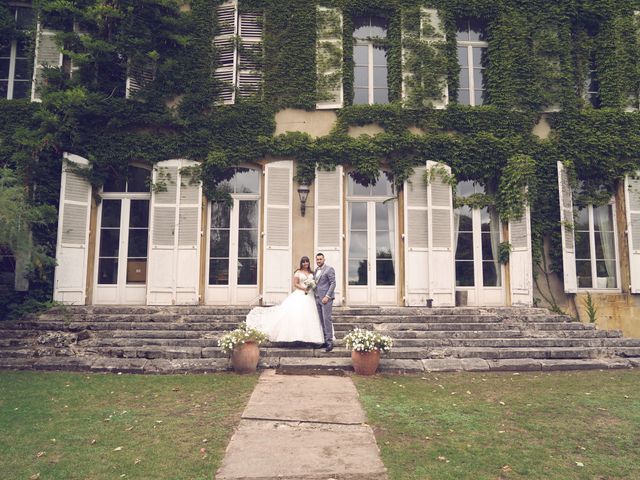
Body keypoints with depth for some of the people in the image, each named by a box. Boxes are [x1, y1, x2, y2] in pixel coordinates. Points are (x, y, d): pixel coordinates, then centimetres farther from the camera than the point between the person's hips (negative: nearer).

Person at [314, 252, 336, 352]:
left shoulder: (329, 269, -5)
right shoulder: (316, 271, 18)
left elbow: (333, 283, -10)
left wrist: (327, 296, -16)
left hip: (326, 298, -7)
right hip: (317, 298, 7)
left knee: (327, 319, -10)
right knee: (322, 320, 6)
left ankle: (330, 342, -8)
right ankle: (325, 340, 11)